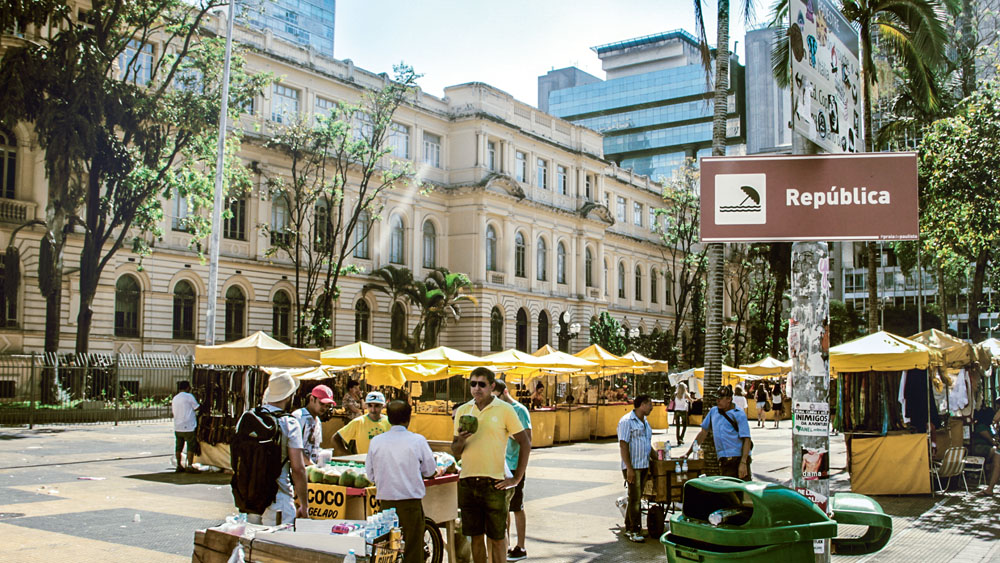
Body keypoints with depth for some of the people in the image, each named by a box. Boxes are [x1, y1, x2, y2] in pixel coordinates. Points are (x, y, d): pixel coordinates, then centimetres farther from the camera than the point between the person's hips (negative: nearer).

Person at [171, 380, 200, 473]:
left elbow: (173, 410, 18)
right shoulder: (189, 396, -8)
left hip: (177, 427, 7)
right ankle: (190, 465, -4)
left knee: (178, 447, 11)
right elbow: (197, 408, -5)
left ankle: (178, 465, 15)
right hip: (188, 426, -6)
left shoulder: (175, 398, 13)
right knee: (191, 446, -1)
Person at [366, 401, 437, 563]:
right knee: (413, 547, 5)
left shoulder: (376, 441, -2)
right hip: (411, 500, -2)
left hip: (386, 500, 3)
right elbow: (430, 470, 1)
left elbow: (370, 472, 6)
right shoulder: (418, 440, -8)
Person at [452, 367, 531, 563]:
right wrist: (460, 441, -10)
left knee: (497, 536, 3)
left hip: (493, 483, -4)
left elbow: (525, 444, -1)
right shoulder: (462, 411, 9)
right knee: (475, 535, 11)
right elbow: (455, 452, 13)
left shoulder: (504, 410, -4)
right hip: (467, 483, 4)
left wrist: (516, 478, -4)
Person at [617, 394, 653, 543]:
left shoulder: (645, 422, 17)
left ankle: (629, 529, 19)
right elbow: (623, 445, -17)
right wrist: (629, 468, -21)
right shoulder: (627, 421, -12)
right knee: (635, 499, -8)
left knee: (637, 498, 11)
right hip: (632, 467, -9)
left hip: (644, 466, 9)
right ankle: (635, 531, -4)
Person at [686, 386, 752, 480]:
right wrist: (688, 453, 17)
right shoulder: (713, 411, 15)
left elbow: (746, 439, -9)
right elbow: (703, 432, 21)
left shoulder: (739, 414, -3)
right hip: (724, 462, 5)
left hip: (739, 458, -4)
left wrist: (743, 463, -19)